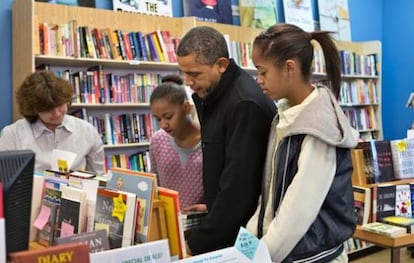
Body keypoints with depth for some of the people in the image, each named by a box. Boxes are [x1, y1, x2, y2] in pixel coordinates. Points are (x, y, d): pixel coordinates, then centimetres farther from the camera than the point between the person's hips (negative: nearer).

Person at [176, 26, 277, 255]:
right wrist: (210, 207, 8)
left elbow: (238, 188, -25)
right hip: (223, 230, 8)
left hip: (244, 234, -8)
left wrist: (196, 244, -21)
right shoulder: (211, 95, 6)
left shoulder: (246, 104, -23)